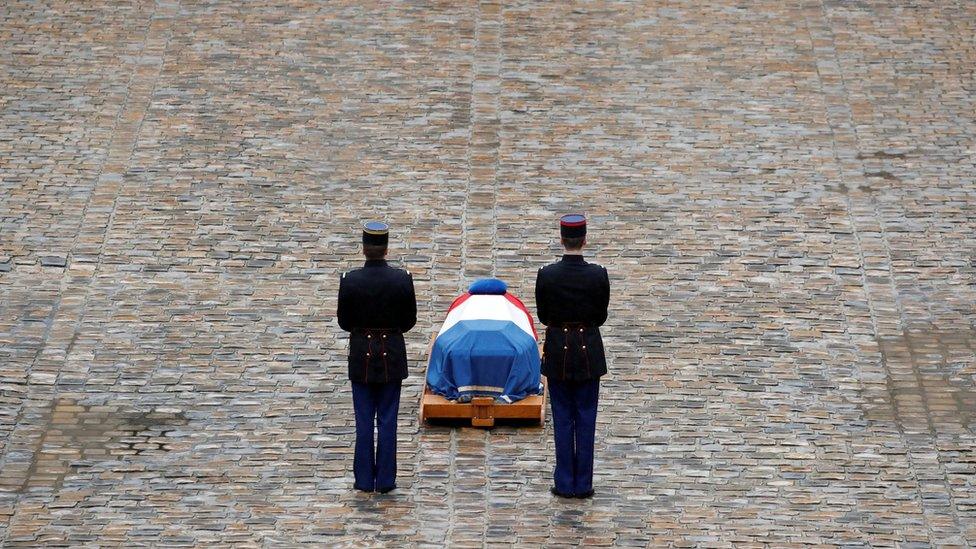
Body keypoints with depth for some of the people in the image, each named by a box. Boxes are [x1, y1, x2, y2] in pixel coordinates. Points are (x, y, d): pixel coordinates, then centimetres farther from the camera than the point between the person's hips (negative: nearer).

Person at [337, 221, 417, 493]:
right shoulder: (402, 279, -10)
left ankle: (364, 479, 11)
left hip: (361, 355, 0)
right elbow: (410, 320, -1)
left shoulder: (350, 280, -11)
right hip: (392, 356, 0)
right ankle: (385, 480, 9)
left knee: (364, 421, 8)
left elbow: (343, 321, -2)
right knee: (387, 420, 7)